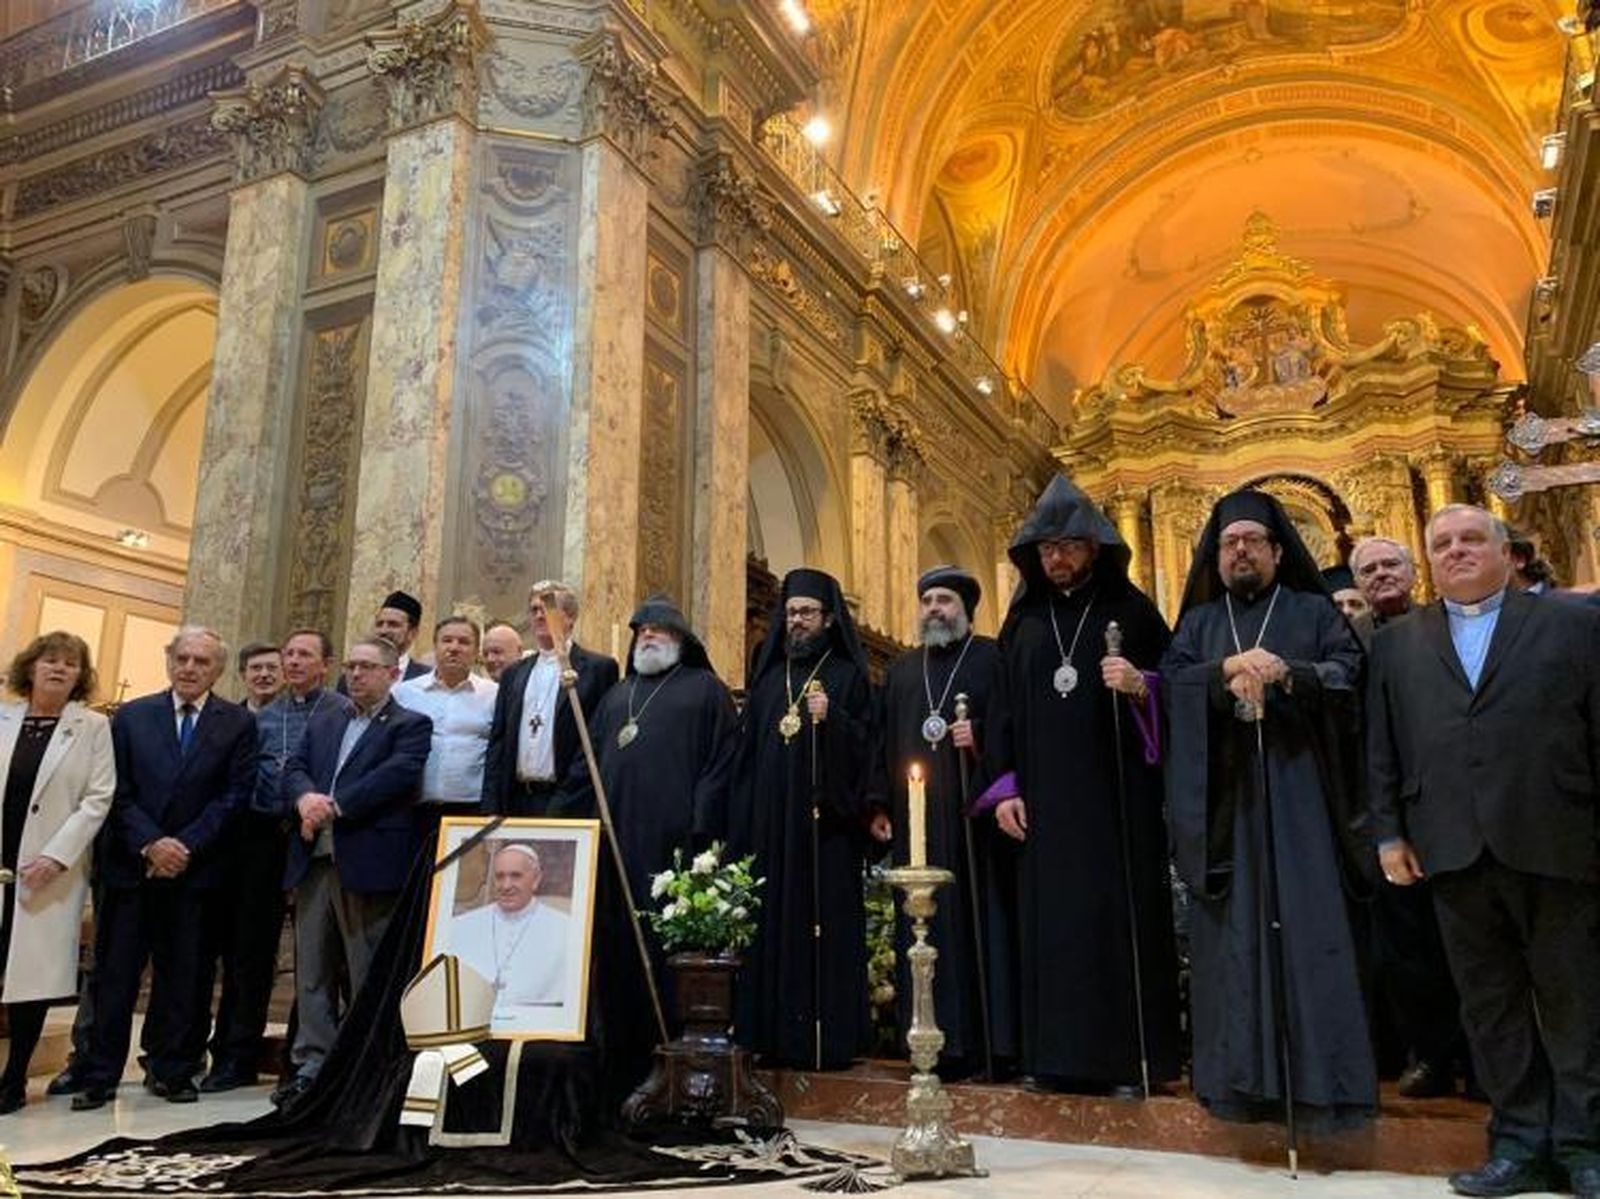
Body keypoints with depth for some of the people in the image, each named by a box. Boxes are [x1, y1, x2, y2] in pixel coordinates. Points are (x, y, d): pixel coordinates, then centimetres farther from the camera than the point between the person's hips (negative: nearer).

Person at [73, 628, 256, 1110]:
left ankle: (173, 1071, 18)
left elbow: (234, 796, -3)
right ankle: (99, 1077, 14)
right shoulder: (130, 717, 7)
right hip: (130, 865, 1)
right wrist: (150, 844, -10)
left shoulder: (238, 724, 3)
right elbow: (118, 793, 2)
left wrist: (185, 846, -11)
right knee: (115, 974, 5)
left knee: (183, 976, 6)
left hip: (196, 867, -1)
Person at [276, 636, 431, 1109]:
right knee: (311, 972, 10)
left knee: (369, 978, 0)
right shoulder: (322, 721, 21)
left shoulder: (410, 725, 2)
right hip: (314, 862, 6)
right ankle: (311, 1066, 18)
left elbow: (398, 774, -13)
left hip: (369, 863, -6)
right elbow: (294, 767, 10)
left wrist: (334, 806, -15)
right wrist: (305, 798, -12)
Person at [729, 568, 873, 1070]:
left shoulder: (848, 675, 4)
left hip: (824, 821, -4)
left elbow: (865, 747, -3)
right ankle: (773, 1032, 11)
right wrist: (741, 825, 8)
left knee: (824, 923, -4)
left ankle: (828, 1037, 2)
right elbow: (748, 752, 14)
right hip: (769, 821, 4)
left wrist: (830, 719, -21)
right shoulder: (769, 675, 16)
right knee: (771, 923, 4)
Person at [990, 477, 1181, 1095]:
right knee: (1050, 921, 3)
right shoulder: (1023, 620, 12)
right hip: (1044, 803, 3)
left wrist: (1141, 686, -18)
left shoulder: (1130, 609, 4)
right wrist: (1006, 787, 2)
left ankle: (1131, 1056, 8)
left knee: (1120, 915, -2)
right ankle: (1059, 1053, 12)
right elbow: (1006, 711, 10)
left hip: (1117, 797, -3)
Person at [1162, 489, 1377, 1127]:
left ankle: (1321, 1082, 0)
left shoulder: (1314, 612, 13)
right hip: (1223, 800, 2)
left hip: (1297, 794, -1)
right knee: (1233, 933, 1)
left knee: (1309, 928, -5)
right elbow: (1172, 682, 1)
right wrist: (1229, 668, -15)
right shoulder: (1198, 623, 17)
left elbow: (1347, 673, -1)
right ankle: (1242, 1076, 7)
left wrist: (1284, 672, -16)